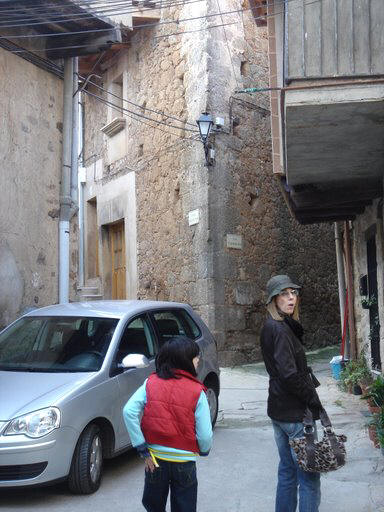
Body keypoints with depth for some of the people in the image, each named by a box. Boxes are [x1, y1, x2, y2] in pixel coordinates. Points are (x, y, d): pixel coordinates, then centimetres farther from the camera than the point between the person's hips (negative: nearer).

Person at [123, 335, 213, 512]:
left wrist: (142, 449, -10)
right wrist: (204, 450, 11)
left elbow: (129, 412, -15)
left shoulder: (150, 383, -4)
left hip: (155, 459, 2)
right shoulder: (197, 392, -11)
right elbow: (205, 435, -12)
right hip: (184, 462, -2)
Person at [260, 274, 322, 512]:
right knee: (309, 474, -1)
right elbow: (289, 374, -24)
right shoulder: (280, 329, -19)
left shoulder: (271, 327, 11)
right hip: (294, 412, -10)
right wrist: (314, 401, -15)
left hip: (279, 409, 10)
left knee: (288, 470, 19)